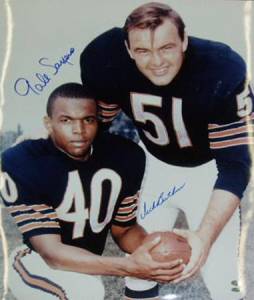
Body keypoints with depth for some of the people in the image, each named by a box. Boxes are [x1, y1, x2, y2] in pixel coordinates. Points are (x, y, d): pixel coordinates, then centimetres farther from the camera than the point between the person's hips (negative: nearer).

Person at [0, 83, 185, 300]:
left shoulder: (124, 156, -12)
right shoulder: (22, 164, -25)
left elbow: (124, 229, -1)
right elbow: (51, 252, -29)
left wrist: (157, 249, -24)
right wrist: (128, 266, -42)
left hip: (85, 262, 7)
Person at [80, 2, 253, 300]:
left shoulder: (222, 71, -33)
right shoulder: (108, 61, -24)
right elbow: (95, 123, -6)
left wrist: (204, 235, -42)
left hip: (210, 167, -2)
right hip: (154, 161, 3)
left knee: (220, 275, -4)